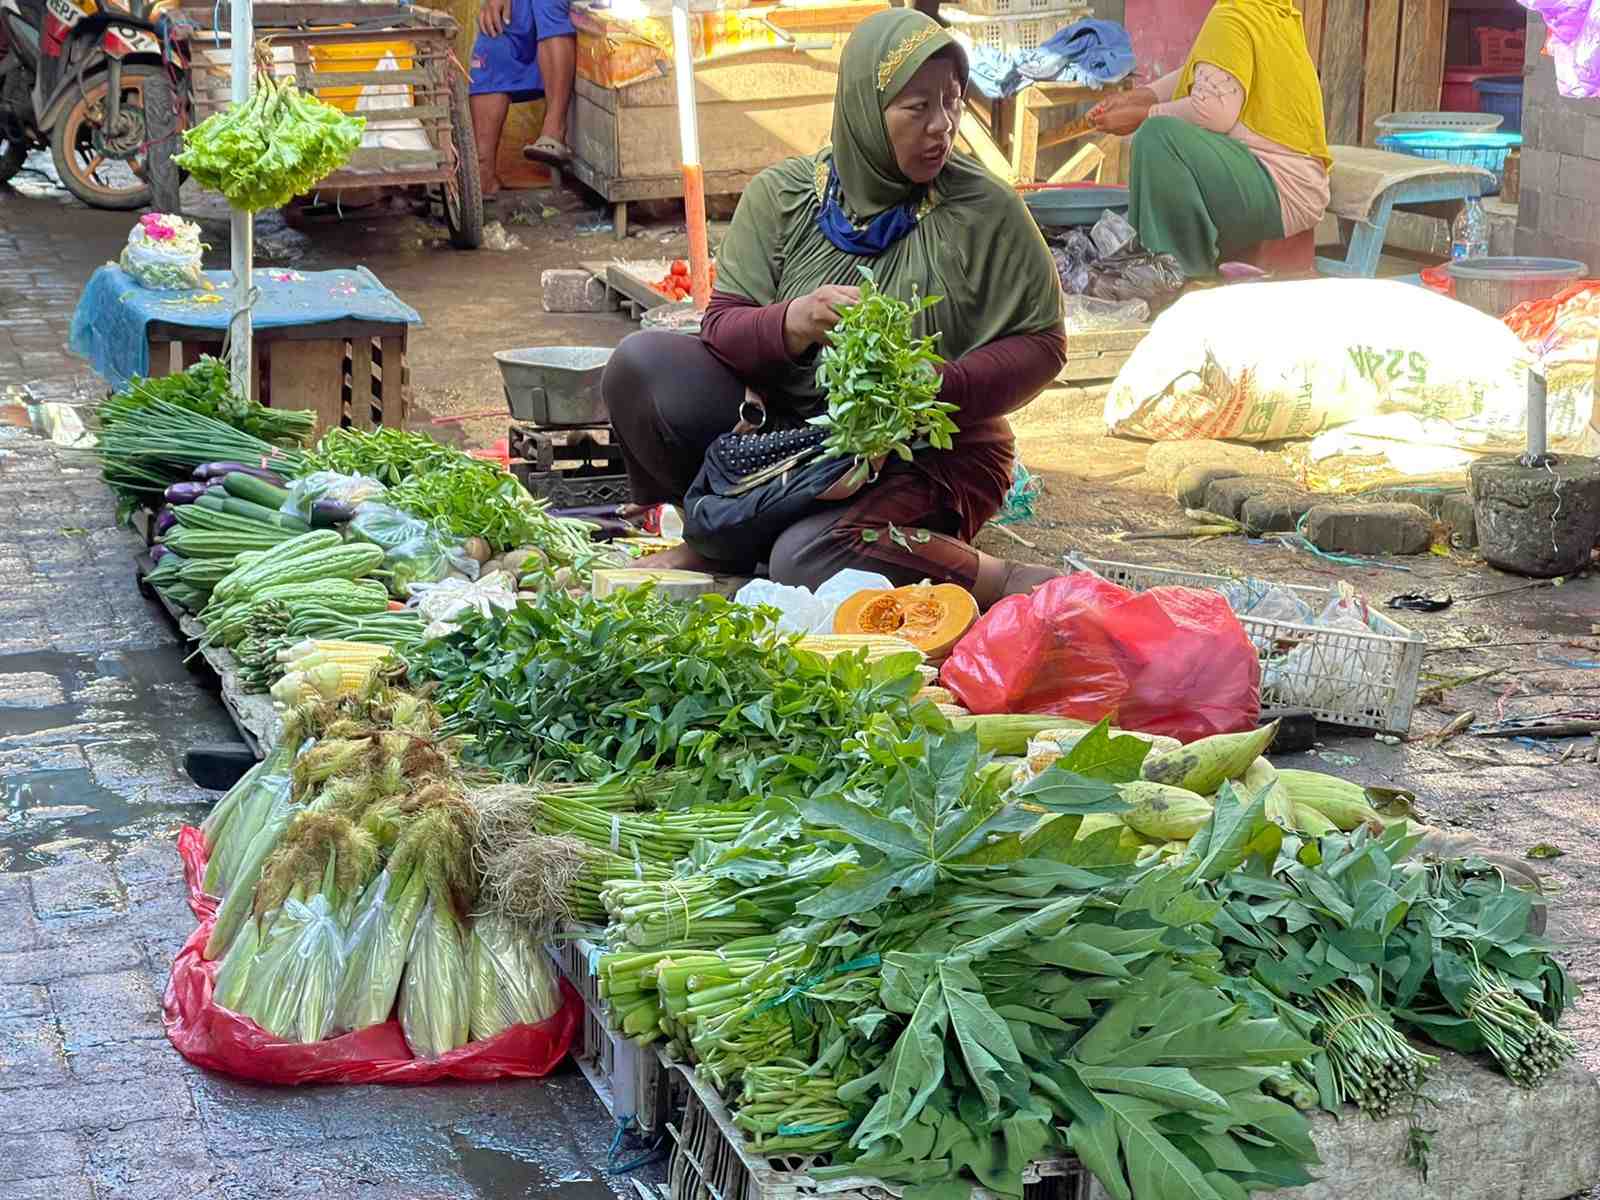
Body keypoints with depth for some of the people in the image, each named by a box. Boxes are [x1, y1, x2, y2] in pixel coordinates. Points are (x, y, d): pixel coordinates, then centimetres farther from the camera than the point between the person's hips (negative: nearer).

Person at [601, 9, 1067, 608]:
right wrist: (793, 324, -27)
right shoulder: (780, 196, -1)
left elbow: (1042, 344, -3)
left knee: (807, 562, -34)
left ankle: (1006, 582, -15)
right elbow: (720, 328, -4)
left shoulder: (986, 211, -7)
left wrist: (936, 389, -21)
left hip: (933, 455, -4)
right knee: (640, 361, -16)